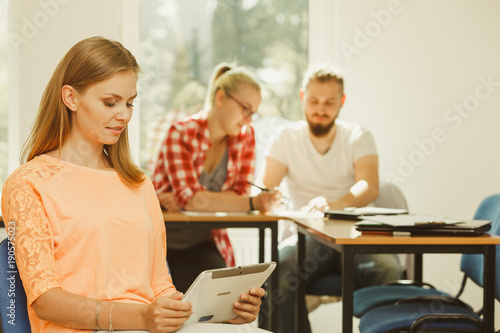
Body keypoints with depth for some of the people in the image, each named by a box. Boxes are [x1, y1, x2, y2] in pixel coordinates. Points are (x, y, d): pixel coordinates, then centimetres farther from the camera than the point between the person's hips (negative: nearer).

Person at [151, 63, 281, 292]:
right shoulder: (181, 134, -14)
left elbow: (238, 194, -4)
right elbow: (191, 198, -25)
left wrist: (186, 201, -20)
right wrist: (253, 204, -35)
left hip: (202, 242, 3)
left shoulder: (245, 136, 2)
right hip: (161, 240, -3)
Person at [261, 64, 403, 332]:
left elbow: (369, 187, -16)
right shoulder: (288, 138, 6)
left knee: (388, 269, -33)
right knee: (277, 269, -32)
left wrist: (334, 204, -39)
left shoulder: (358, 138, 4)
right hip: (308, 237, 0)